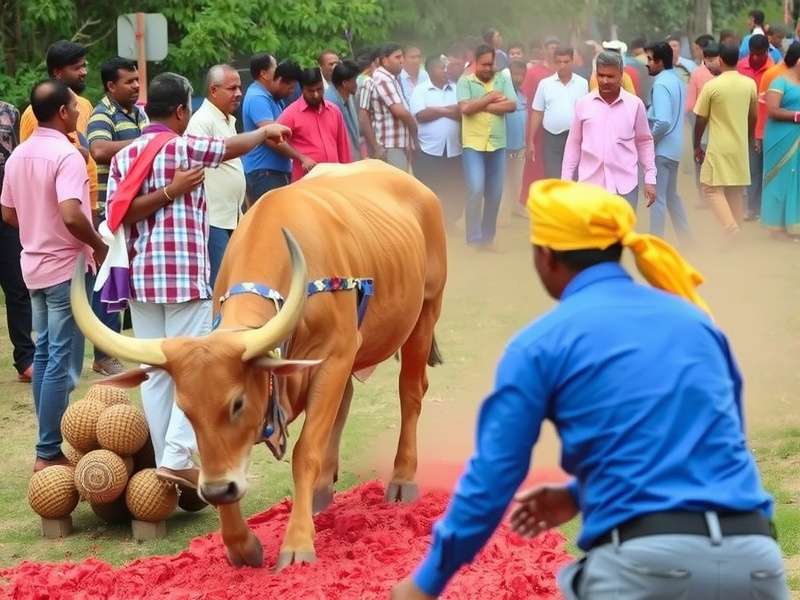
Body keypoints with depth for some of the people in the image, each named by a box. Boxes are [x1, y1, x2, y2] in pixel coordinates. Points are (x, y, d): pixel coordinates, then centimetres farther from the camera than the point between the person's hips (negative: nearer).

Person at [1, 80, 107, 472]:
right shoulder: (66, 155, -19)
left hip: (34, 266, 9)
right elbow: (71, 215, -30)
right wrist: (98, 244, -14)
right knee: (63, 362, -4)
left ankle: (50, 442, 20)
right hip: (66, 267, -8)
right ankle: (48, 453, -2)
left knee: (44, 354, 15)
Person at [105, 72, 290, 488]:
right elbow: (235, 146, 11)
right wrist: (266, 132, 29)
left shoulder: (123, 156, 10)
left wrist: (169, 192, -2)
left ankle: (163, 459, 10)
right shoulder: (185, 147, -4)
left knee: (155, 373, 9)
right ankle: (177, 459, -13)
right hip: (185, 274, -5)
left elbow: (116, 212, -1)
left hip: (140, 276, 6)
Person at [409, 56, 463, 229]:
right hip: (429, 149, -3)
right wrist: (447, 110, -8)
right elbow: (420, 115, -12)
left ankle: (449, 224, 18)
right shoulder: (420, 90, 1)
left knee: (454, 191, 5)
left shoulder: (457, 90, 9)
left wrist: (436, 111, -12)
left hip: (454, 149, 3)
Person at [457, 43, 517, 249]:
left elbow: (512, 105, -5)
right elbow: (465, 108, -14)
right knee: (476, 189, -14)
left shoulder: (503, 79, 7)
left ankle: (488, 237, 20)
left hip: (497, 144, 4)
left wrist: (482, 106, -10)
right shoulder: (465, 81, 0)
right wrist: (491, 98, -7)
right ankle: (474, 239, -8)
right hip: (473, 144, -4)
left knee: (495, 194, 8)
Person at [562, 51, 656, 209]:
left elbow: (644, 142, 9)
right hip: (591, 185, 1)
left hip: (624, 185, -1)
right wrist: (566, 180, 6)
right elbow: (574, 143, 9)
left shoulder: (635, 104, 1)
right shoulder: (583, 104, 3)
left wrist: (650, 178, 4)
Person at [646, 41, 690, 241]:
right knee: (671, 195, 19)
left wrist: (649, 140, -13)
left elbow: (663, 121, -26)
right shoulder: (676, 81, 11)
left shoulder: (661, 84, -18)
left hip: (661, 148, -9)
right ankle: (685, 237, 24)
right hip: (674, 147, 9)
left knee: (657, 198, -4)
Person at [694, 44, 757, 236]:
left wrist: (697, 146, 8)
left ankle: (731, 230, -20)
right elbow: (753, 117, 10)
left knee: (712, 189, -2)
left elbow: (701, 120, -5)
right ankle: (736, 234, 16)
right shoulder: (750, 84, 1)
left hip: (719, 148, -5)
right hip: (741, 147, 5)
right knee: (737, 192, 13)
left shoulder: (712, 86, -11)